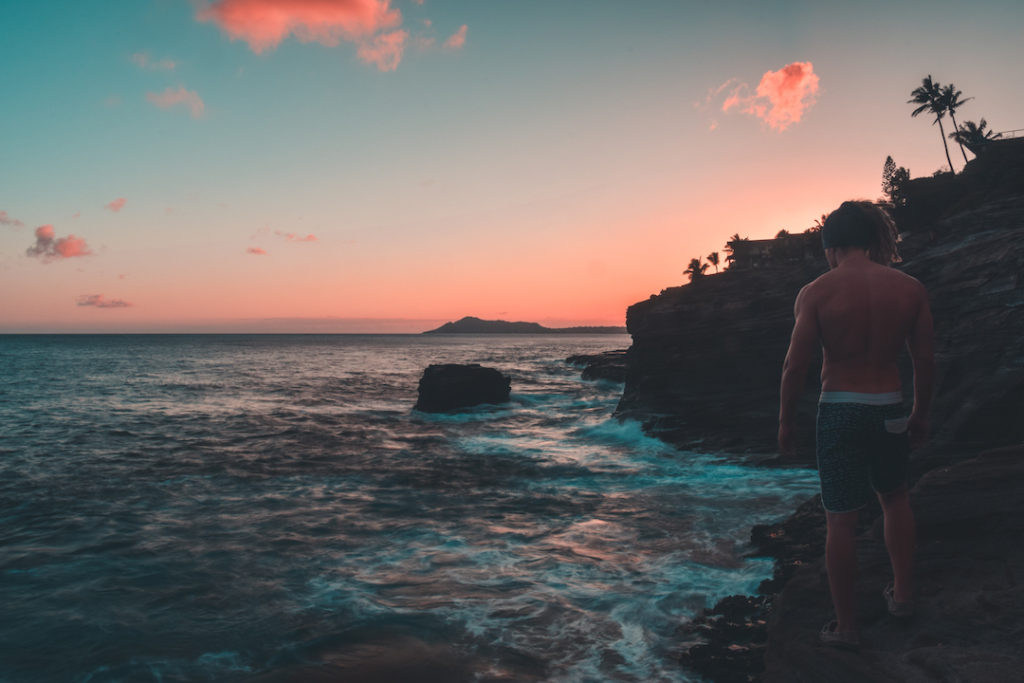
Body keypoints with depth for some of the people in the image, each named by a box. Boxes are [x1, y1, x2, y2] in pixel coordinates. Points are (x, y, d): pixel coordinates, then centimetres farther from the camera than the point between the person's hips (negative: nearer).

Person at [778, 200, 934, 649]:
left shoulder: (816, 293, -10)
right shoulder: (909, 288, -1)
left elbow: (795, 365, -12)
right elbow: (925, 360, 3)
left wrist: (785, 422, -1)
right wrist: (921, 414, 16)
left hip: (838, 411, -3)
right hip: (889, 408, 3)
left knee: (841, 519, 6)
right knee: (895, 497, 28)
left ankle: (846, 625, 16)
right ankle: (903, 594, 36)